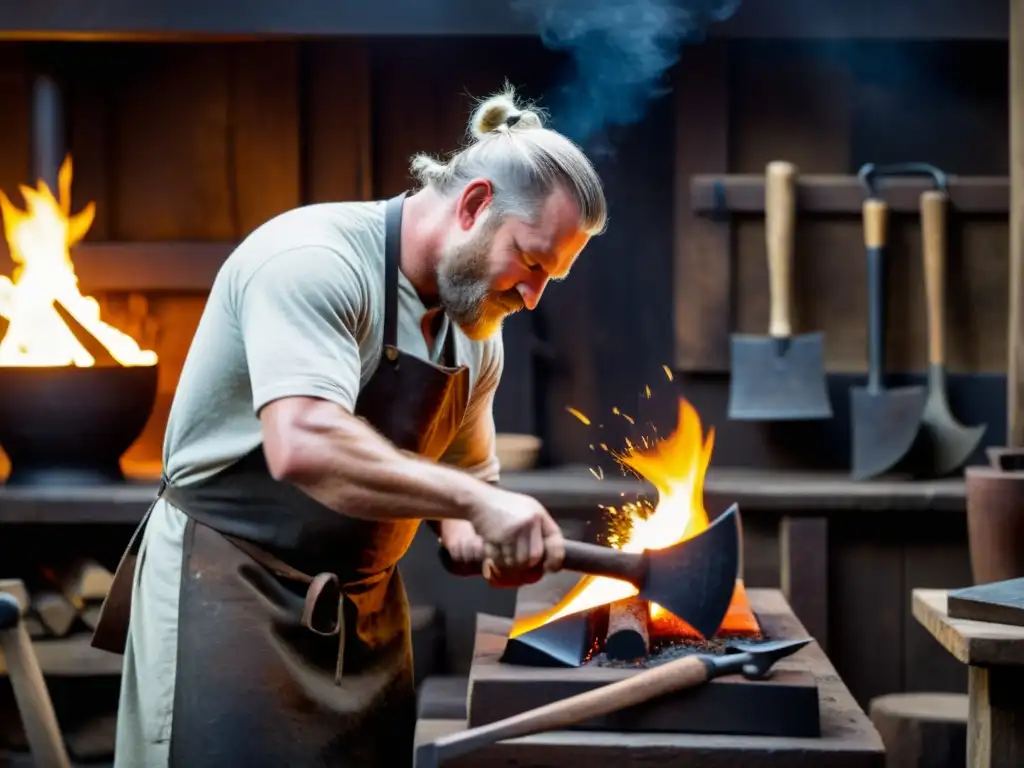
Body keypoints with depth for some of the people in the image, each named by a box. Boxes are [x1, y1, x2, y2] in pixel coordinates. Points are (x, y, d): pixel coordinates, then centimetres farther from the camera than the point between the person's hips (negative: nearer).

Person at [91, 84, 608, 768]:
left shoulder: (479, 340, 6)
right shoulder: (313, 261, -19)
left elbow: (468, 472, 20)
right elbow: (304, 447, -34)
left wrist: (467, 529, -3)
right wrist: (472, 501, -31)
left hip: (365, 613, 8)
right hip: (225, 589, -7)